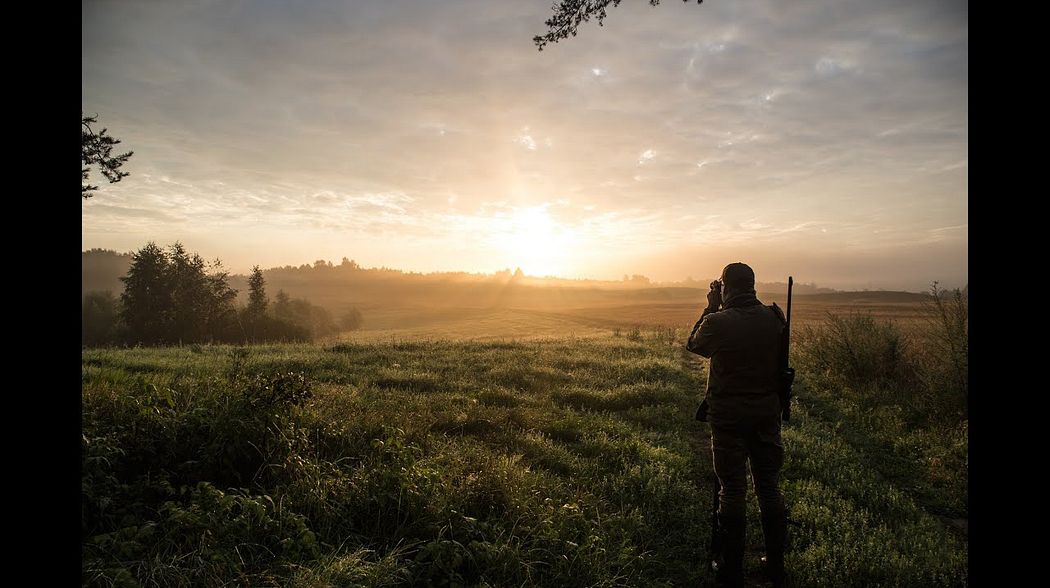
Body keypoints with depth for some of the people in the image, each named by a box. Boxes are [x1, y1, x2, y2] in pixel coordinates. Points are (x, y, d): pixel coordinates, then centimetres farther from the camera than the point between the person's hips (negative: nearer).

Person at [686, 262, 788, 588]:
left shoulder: (718, 322, -17)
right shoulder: (774, 317, -5)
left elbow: (694, 345, 3)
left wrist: (711, 308, 6)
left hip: (729, 418, -4)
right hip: (767, 414, 4)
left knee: (732, 491, 6)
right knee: (770, 488, 15)